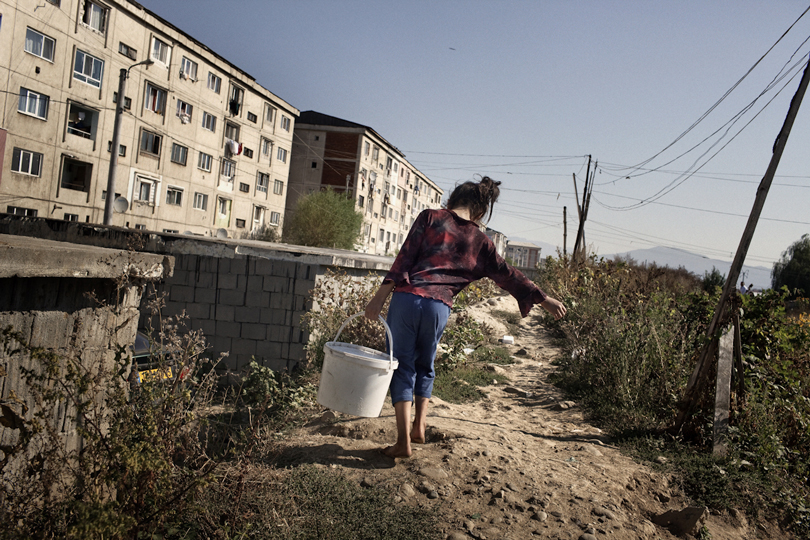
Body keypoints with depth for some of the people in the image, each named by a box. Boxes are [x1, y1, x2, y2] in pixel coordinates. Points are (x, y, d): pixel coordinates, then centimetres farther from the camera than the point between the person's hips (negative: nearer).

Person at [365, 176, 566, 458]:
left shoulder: (430, 217, 5)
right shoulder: (480, 242, 10)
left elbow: (405, 258, -2)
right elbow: (508, 275, 14)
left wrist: (380, 297, -4)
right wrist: (544, 299, 25)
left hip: (407, 298, -1)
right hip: (439, 308, 2)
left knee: (402, 366, 8)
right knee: (425, 367, 25)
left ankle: (403, 441, 7)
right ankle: (419, 427, 23)